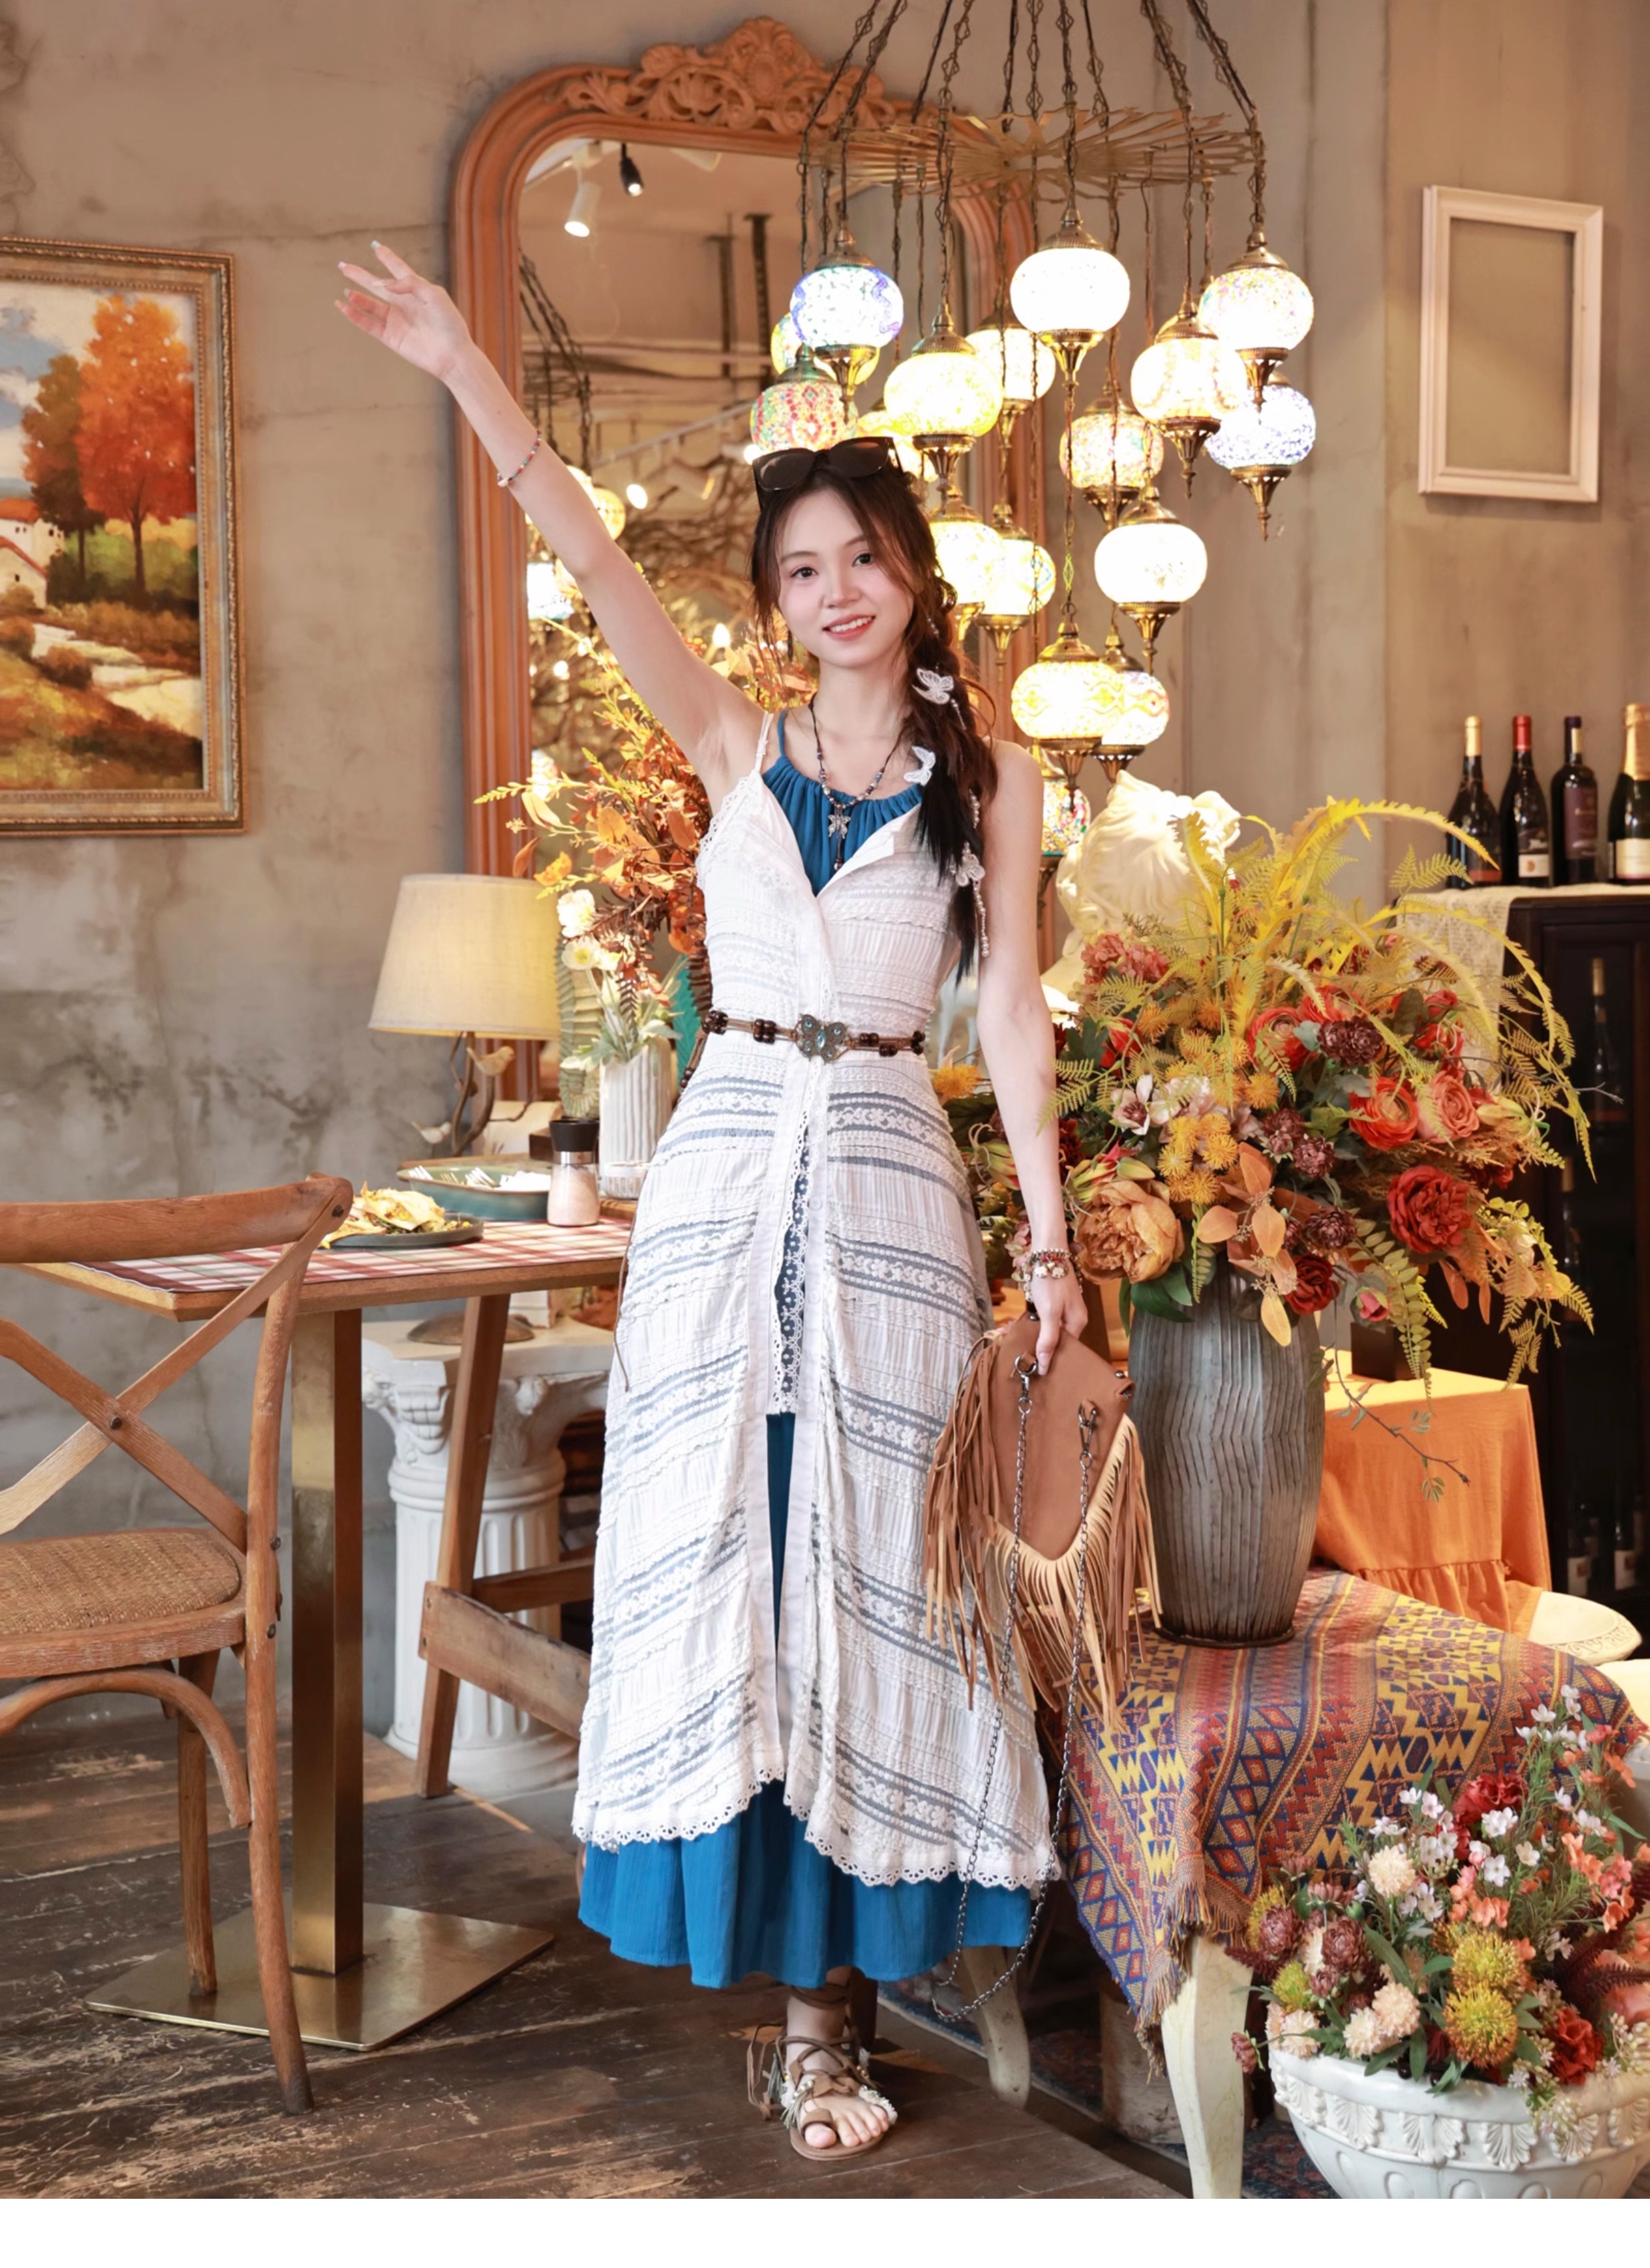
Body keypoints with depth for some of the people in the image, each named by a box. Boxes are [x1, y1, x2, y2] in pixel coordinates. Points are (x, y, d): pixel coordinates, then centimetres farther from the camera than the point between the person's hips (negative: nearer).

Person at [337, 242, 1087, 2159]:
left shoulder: (989, 777, 6)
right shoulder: (737, 747, 9)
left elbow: (1011, 1009, 3)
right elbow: (587, 557, 0)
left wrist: (1049, 1231, -2)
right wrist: (463, 370, -10)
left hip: (888, 1171, -2)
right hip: (728, 1158, 2)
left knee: (860, 1562, 0)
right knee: (720, 1549, 1)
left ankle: (824, 1999, 7)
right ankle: (777, 1960, 12)